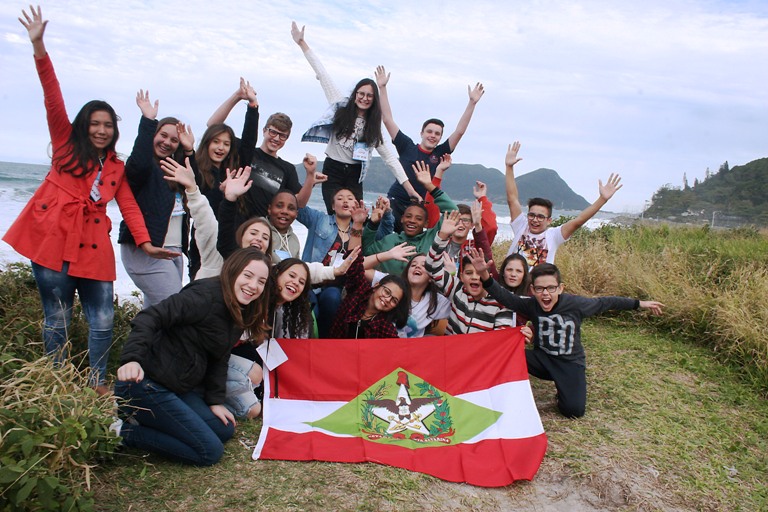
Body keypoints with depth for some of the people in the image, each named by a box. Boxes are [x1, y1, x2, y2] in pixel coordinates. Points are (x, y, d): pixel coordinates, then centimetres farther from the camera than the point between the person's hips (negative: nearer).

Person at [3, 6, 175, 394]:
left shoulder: (117, 167, 16)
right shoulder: (66, 145, 9)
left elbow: (129, 205, 9)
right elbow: (53, 99, -2)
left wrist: (145, 243, -4)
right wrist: (39, 46, -12)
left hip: (93, 245, 3)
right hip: (53, 239, -3)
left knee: (103, 319, 1)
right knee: (57, 318, 2)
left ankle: (98, 383, 15)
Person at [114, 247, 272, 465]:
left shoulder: (241, 313, 10)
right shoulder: (207, 294, -18)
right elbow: (152, 317, -26)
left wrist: (215, 401, 6)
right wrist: (132, 359, -40)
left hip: (182, 388, 10)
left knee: (224, 430, 12)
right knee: (210, 452, -10)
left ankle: (146, 420, 12)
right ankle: (125, 432, -2)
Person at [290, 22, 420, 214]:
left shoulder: (373, 127, 8)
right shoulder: (341, 106, 3)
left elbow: (389, 158, 4)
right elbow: (322, 74, 1)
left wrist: (409, 188, -4)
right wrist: (302, 43, 1)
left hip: (354, 176, 2)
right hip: (332, 171, -2)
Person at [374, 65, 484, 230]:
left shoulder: (440, 154, 7)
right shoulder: (407, 147, 3)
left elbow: (460, 131, 4)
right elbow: (387, 120, 2)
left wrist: (472, 102, -1)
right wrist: (382, 88, 0)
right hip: (396, 203, -2)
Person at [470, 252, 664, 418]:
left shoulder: (575, 304, -17)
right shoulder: (531, 305, -16)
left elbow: (604, 303, -2)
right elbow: (504, 296, -30)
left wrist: (639, 303, 7)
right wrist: (484, 274, -48)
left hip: (571, 363, -1)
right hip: (542, 359, 1)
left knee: (574, 410, -20)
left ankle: (564, 389, 14)